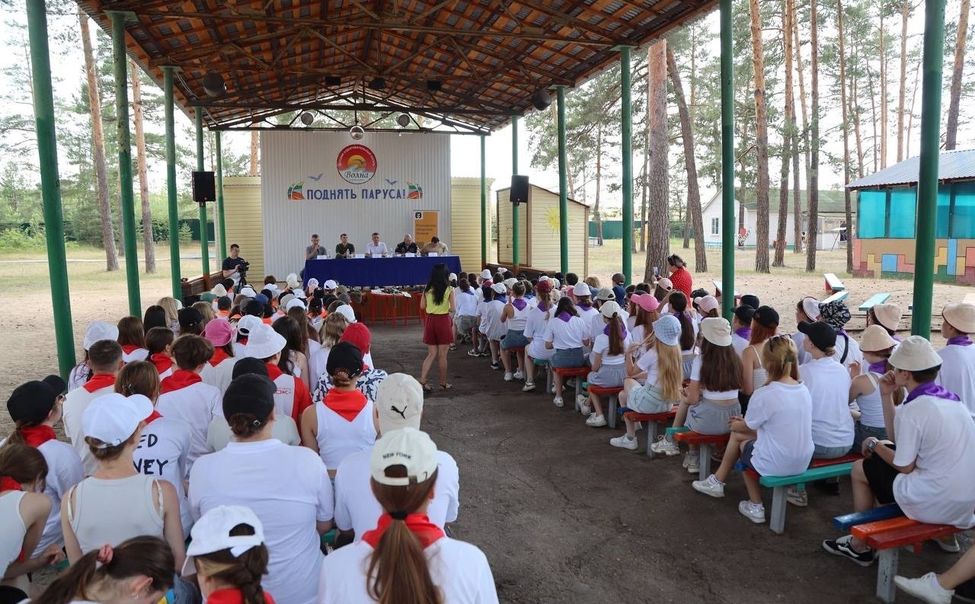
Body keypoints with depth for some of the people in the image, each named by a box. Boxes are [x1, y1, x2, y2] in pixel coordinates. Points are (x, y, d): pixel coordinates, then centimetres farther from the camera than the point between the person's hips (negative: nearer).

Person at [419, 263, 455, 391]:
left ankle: (422, 380, 1)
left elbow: (422, 306, 3)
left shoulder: (427, 288, 1)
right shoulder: (449, 289, -9)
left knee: (431, 353, 12)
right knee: (442, 355, 6)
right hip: (443, 321, -4)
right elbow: (453, 309, -9)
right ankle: (443, 383, 16)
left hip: (430, 320, 4)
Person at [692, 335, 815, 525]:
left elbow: (746, 427, -3)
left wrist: (735, 425, 19)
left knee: (741, 441, 24)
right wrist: (745, 422, 22)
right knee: (737, 434, 18)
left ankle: (755, 507, 27)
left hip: (777, 464, -6)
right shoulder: (803, 390, 0)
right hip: (803, 462, 7)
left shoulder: (765, 394, -21)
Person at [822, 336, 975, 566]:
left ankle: (860, 546, 24)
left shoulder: (913, 409, -20)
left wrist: (873, 445, 5)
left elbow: (904, 466, -11)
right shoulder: (951, 398, 5)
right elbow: (896, 437, 11)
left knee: (860, 469, 10)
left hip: (936, 505, -8)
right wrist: (887, 396, 7)